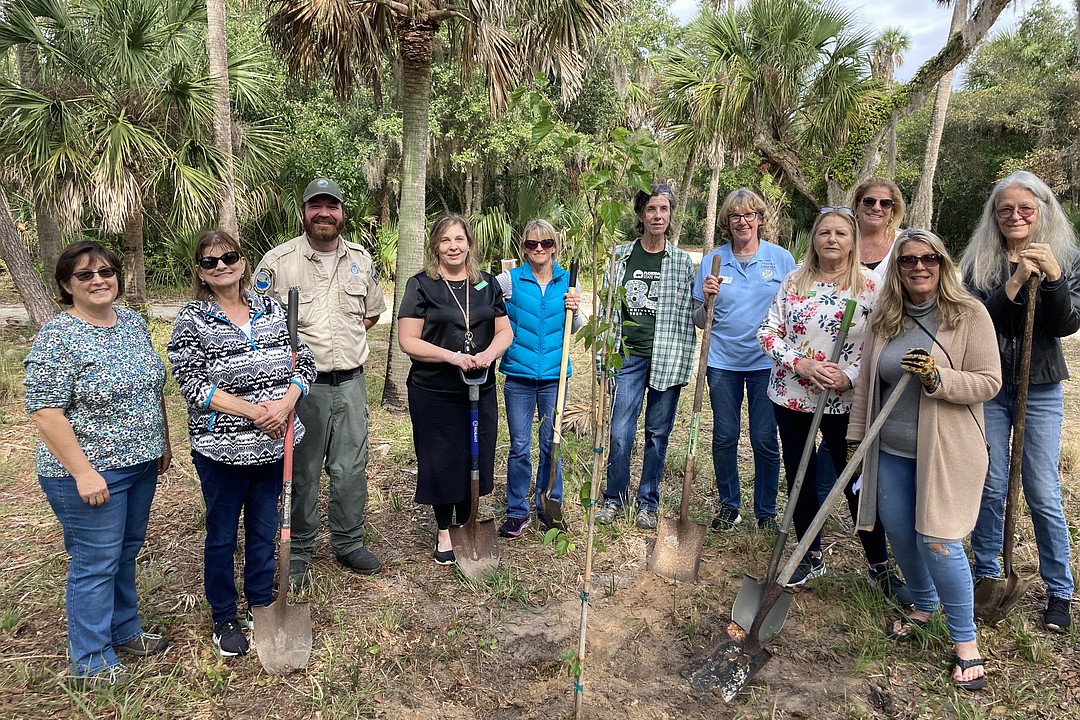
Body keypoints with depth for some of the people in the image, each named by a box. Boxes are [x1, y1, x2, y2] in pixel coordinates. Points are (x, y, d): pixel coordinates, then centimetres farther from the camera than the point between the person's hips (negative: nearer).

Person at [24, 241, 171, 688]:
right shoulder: (57, 338, -16)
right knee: (96, 563, 3)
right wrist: (83, 473, -21)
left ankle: (124, 632, 36)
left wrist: (162, 441, 14)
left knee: (126, 553, 19)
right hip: (91, 473, -7)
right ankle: (90, 664, 19)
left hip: (139, 465, 7)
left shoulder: (132, 322, 6)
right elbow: (45, 412, -19)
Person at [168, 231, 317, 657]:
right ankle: (223, 619, 31)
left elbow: (304, 363, 3)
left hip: (273, 445, 4)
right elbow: (192, 384, -14)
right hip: (222, 449, -3)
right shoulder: (192, 319, -7)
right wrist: (253, 410, -21)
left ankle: (261, 606, 37)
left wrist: (285, 403, -16)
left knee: (264, 529, 17)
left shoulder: (272, 310, 3)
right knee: (222, 536, 12)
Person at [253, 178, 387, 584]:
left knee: (351, 469, 11)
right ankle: (299, 549, 25)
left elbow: (372, 312, 20)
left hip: (351, 381, 4)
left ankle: (348, 543, 28)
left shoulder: (360, 259, 8)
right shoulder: (278, 261, -5)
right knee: (301, 472, 8)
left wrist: (346, 337, 7)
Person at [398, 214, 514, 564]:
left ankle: (465, 526, 30)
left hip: (481, 391, 4)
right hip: (434, 393, -3)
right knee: (441, 462, 5)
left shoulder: (487, 284, 9)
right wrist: (453, 357, -21)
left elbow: (505, 330, 9)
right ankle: (444, 532, 25)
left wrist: (488, 354, -13)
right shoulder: (421, 285, -4)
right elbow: (408, 341, -10)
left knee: (476, 459, 10)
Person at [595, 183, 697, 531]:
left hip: (667, 357, 0)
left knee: (658, 433, 8)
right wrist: (604, 357, 3)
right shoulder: (621, 256, 5)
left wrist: (683, 362, -6)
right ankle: (614, 498, 20)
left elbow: (689, 314, 5)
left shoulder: (683, 261, 4)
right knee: (620, 432, -1)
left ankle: (648, 503, 23)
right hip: (629, 355, 0)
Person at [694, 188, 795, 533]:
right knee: (724, 438, 9)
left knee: (765, 440, 3)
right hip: (723, 362, 1)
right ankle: (728, 505, 28)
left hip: (767, 363, -1)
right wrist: (707, 298, -15)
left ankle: (766, 511, 21)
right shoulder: (712, 261, 3)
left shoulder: (781, 258, 1)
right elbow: (700, 321, 5)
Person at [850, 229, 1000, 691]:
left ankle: (965, 640, 14)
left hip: (945, 451, -5)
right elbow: (866, 382, 10)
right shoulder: (884, 318, 5)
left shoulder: (969, 314, -8)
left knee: (937, 542, -7)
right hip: (891, 451, 5)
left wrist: (938, 379, -26)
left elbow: (989, 382, -10)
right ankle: (924, 605, 40)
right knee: (899, 534, 12)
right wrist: (857, 437, 10)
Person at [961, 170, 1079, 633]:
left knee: (1043, 494, 3)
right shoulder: (979, 262, 0)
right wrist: (1015, 282, -23)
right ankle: (987, 574, 24)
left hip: (1040, 390, 0)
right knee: (990, 487, 7)